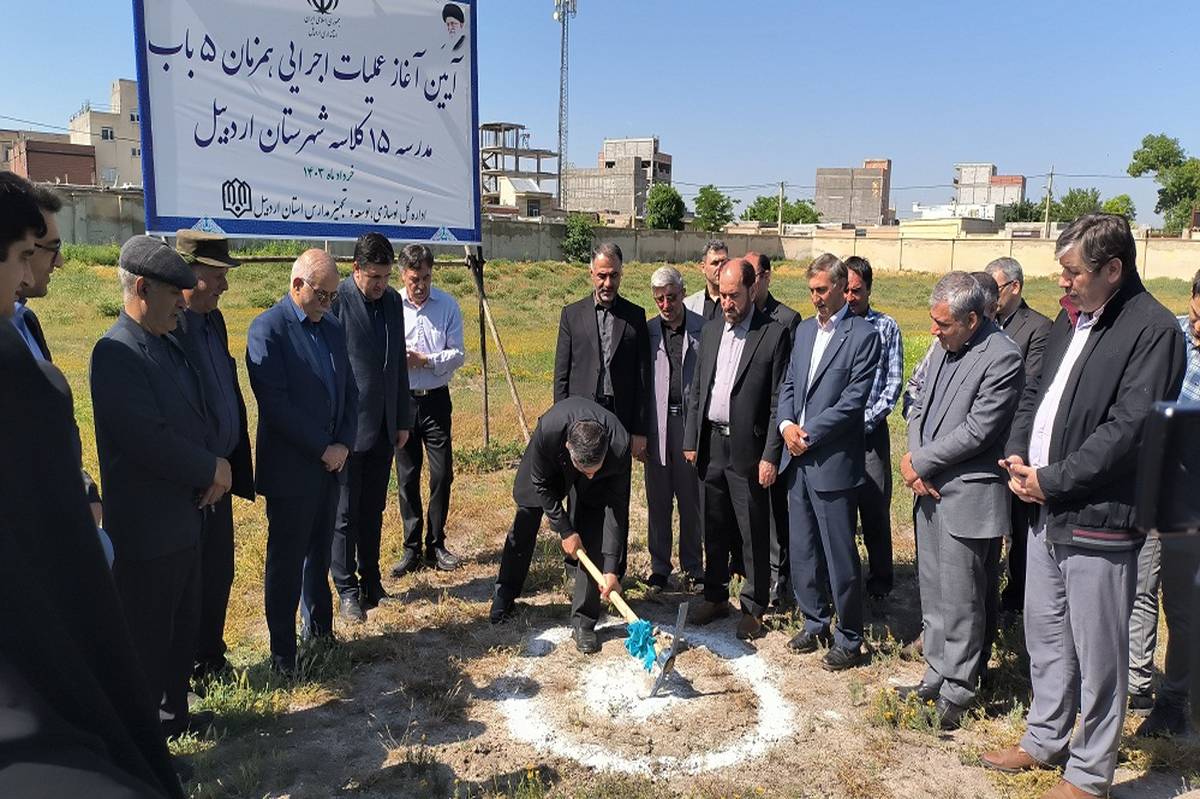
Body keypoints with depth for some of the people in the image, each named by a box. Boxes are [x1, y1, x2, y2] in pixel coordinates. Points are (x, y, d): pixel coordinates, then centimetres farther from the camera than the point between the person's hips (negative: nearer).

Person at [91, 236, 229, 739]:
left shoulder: (167, 344, 10)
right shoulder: (117, 352, -20)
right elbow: (148, 439, -26)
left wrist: (214, 470, -2)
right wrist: (212, 470, -13)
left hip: (184, 518, 9)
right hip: (148, 528, -9)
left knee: (183, 627, 20)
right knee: (147, 639, 6)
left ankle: (174, 711, 37)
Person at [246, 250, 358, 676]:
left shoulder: (333, 327, 10)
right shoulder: (268, 329, -12)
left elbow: (349, 390, 12)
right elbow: (275, 402, -19)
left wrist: (344, 444, -2)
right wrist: (322, 449, -16)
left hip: (331, 462, 6)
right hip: (291, 468, -6)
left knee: (320, 555, 16)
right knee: (286, 562, 4)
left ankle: (319, 632, 30)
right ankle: (283, 653, 16)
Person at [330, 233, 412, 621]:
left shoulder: (393, 301, 8)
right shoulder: (336, 301, -12)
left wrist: (403, 420, 15)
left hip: (384, 428, 6)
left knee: (373, 510, 15)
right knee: (345, 513, 5)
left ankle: (371, 582, 27)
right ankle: (347, 591, 17)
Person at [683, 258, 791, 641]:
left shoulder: (774, 334, -8)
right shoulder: (711, 330, 10)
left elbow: (779, 401, -10)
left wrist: (770, 456, -14)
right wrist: (691, 440, 9)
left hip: (748, 448, -5)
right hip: (710, 444, 5)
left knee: (753, 534, 5)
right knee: (715, 529, 16)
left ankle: (753, 608, 19)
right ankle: (715, 597, 31)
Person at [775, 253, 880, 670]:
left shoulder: (862, 335, -8)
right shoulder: (804, 329, 14)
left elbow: (854, 399, -14)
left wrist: (809, 433, -14)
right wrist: (786, 424, -3)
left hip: (833, 460, -7)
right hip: (798, 459, 7)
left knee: (840, 556, 1)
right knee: (802, 551, 15)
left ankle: (849, 640, 16)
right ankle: (815, 624, 31)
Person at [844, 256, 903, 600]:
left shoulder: (886, 327, 4)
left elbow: (893, 381, 0)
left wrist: (866, 419, -8)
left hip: (870, 430, -1)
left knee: (875, 508, 2)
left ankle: (880, 581, 18)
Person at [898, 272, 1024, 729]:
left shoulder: (1002, 357, -15)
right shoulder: (944, 348, 10)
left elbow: (976, 431, -19)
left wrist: (919, 461, -11)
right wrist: (915, 463, -1)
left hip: (967, 497, -8)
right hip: (930, 490, 8)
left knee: (960, 601, 3)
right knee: (933, 596, 17)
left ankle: (956, 691, 17)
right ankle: (937, 677, 31)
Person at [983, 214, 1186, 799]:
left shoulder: (1153, 330, -14)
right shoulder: (1070, 320, 10)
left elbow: (1125, 429, -20)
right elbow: (1035, 393, 16)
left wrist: (1051, 480, -16)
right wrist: (1016, 456, 0)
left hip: (1097, 519, -8)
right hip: (1046, 509, 8)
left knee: (1097, 656, 6)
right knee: (1043, 635, 20)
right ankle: (1044, 740, 38)